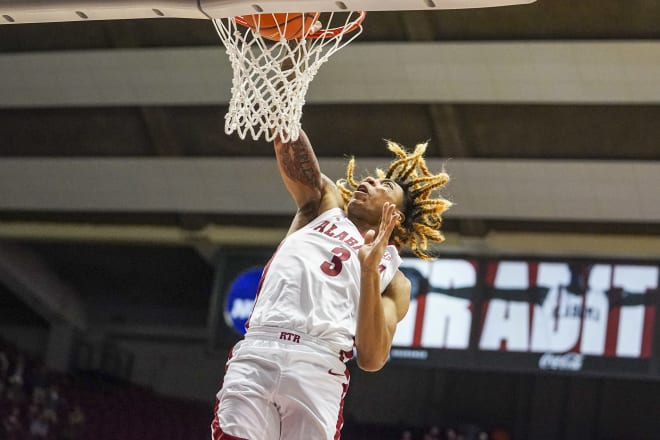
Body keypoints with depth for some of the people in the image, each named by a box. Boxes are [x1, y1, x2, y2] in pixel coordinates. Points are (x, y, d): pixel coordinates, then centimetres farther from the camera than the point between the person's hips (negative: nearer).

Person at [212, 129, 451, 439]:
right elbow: (290, 150, 17)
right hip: (253, 358, 1)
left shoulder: (395, 279, 19)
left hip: (318, 371, -1)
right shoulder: (324, 204, 28)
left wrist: (370, 271, -5)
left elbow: (371, 359, 4)